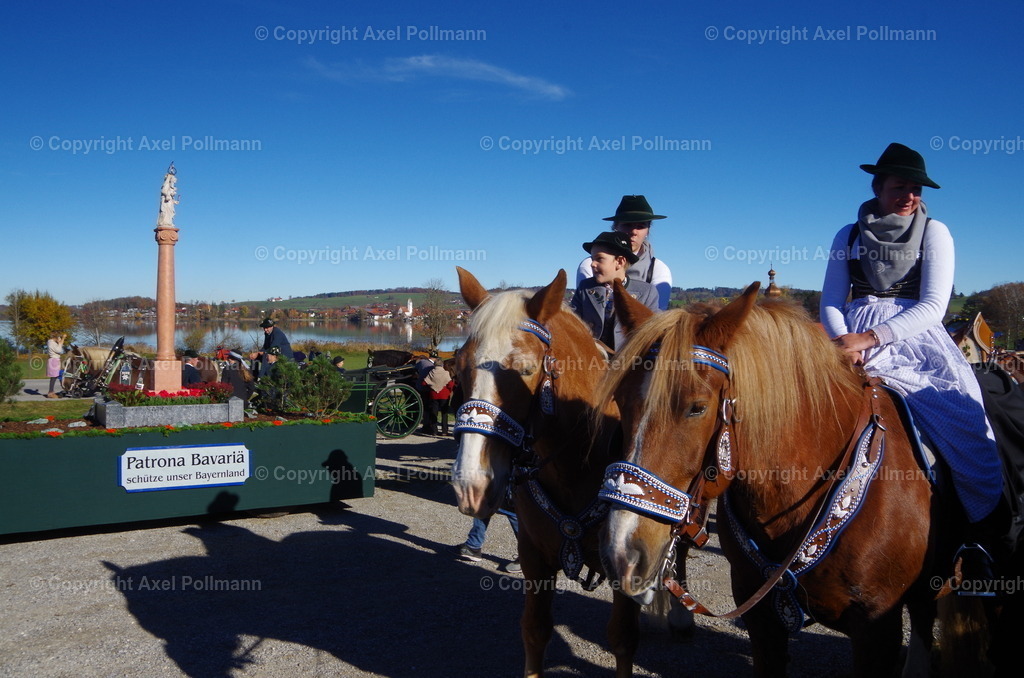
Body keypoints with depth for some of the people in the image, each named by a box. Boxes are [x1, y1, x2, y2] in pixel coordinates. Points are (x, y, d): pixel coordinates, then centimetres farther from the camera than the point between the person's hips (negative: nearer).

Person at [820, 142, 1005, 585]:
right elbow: (831, 303, 10)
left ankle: (984, 532, -12)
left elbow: (933, 305, -4)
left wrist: (870, 337, -18)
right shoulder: (848, 236, 15)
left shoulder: (934, 232, 8)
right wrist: (844, 341, -13)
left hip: (915, 336, -1)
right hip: (856, 342, 2)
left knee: (966, 423, -24)